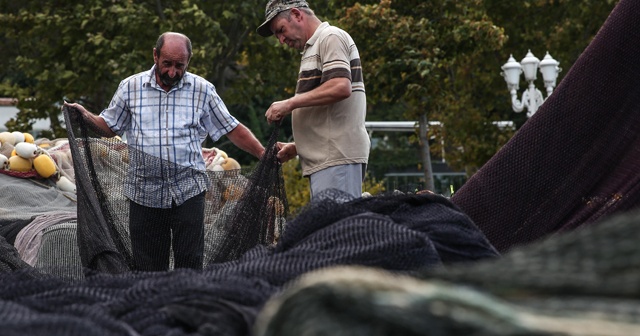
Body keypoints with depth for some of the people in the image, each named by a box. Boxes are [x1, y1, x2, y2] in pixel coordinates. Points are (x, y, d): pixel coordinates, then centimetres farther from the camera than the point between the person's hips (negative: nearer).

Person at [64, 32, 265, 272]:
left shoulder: (202, 90, 5)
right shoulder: (130, 87, 5)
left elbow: (232, 130, 8)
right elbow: (109, 127, 13)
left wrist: (264, 154, 1)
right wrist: (86, 117, -7)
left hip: (188, 192, -1)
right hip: (144, 193, 1)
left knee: (190, 266, -3)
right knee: (147, 269, 3)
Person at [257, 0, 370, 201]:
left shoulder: (331, 38, -2)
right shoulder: (314, 48, 26)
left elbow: (340, 87, -19)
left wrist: (290, 104, -12)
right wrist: (296, 147, 17)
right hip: (324, 161, 10)